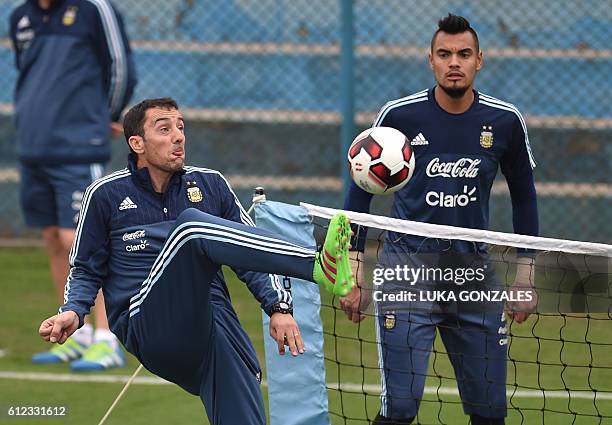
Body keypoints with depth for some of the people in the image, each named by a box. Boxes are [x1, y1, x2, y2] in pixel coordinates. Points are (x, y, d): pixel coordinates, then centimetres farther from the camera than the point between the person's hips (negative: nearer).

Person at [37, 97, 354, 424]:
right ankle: (318, 266, -45)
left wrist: (278, 307, 2)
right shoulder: (105, 195, 10)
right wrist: (72, 312, -5)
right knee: (191, 224, -30)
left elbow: (248, 255, 18)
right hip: (148, 328, -4)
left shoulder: (211, 185, 16)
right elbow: (86, 270, 15)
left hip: (213, 321, 4)